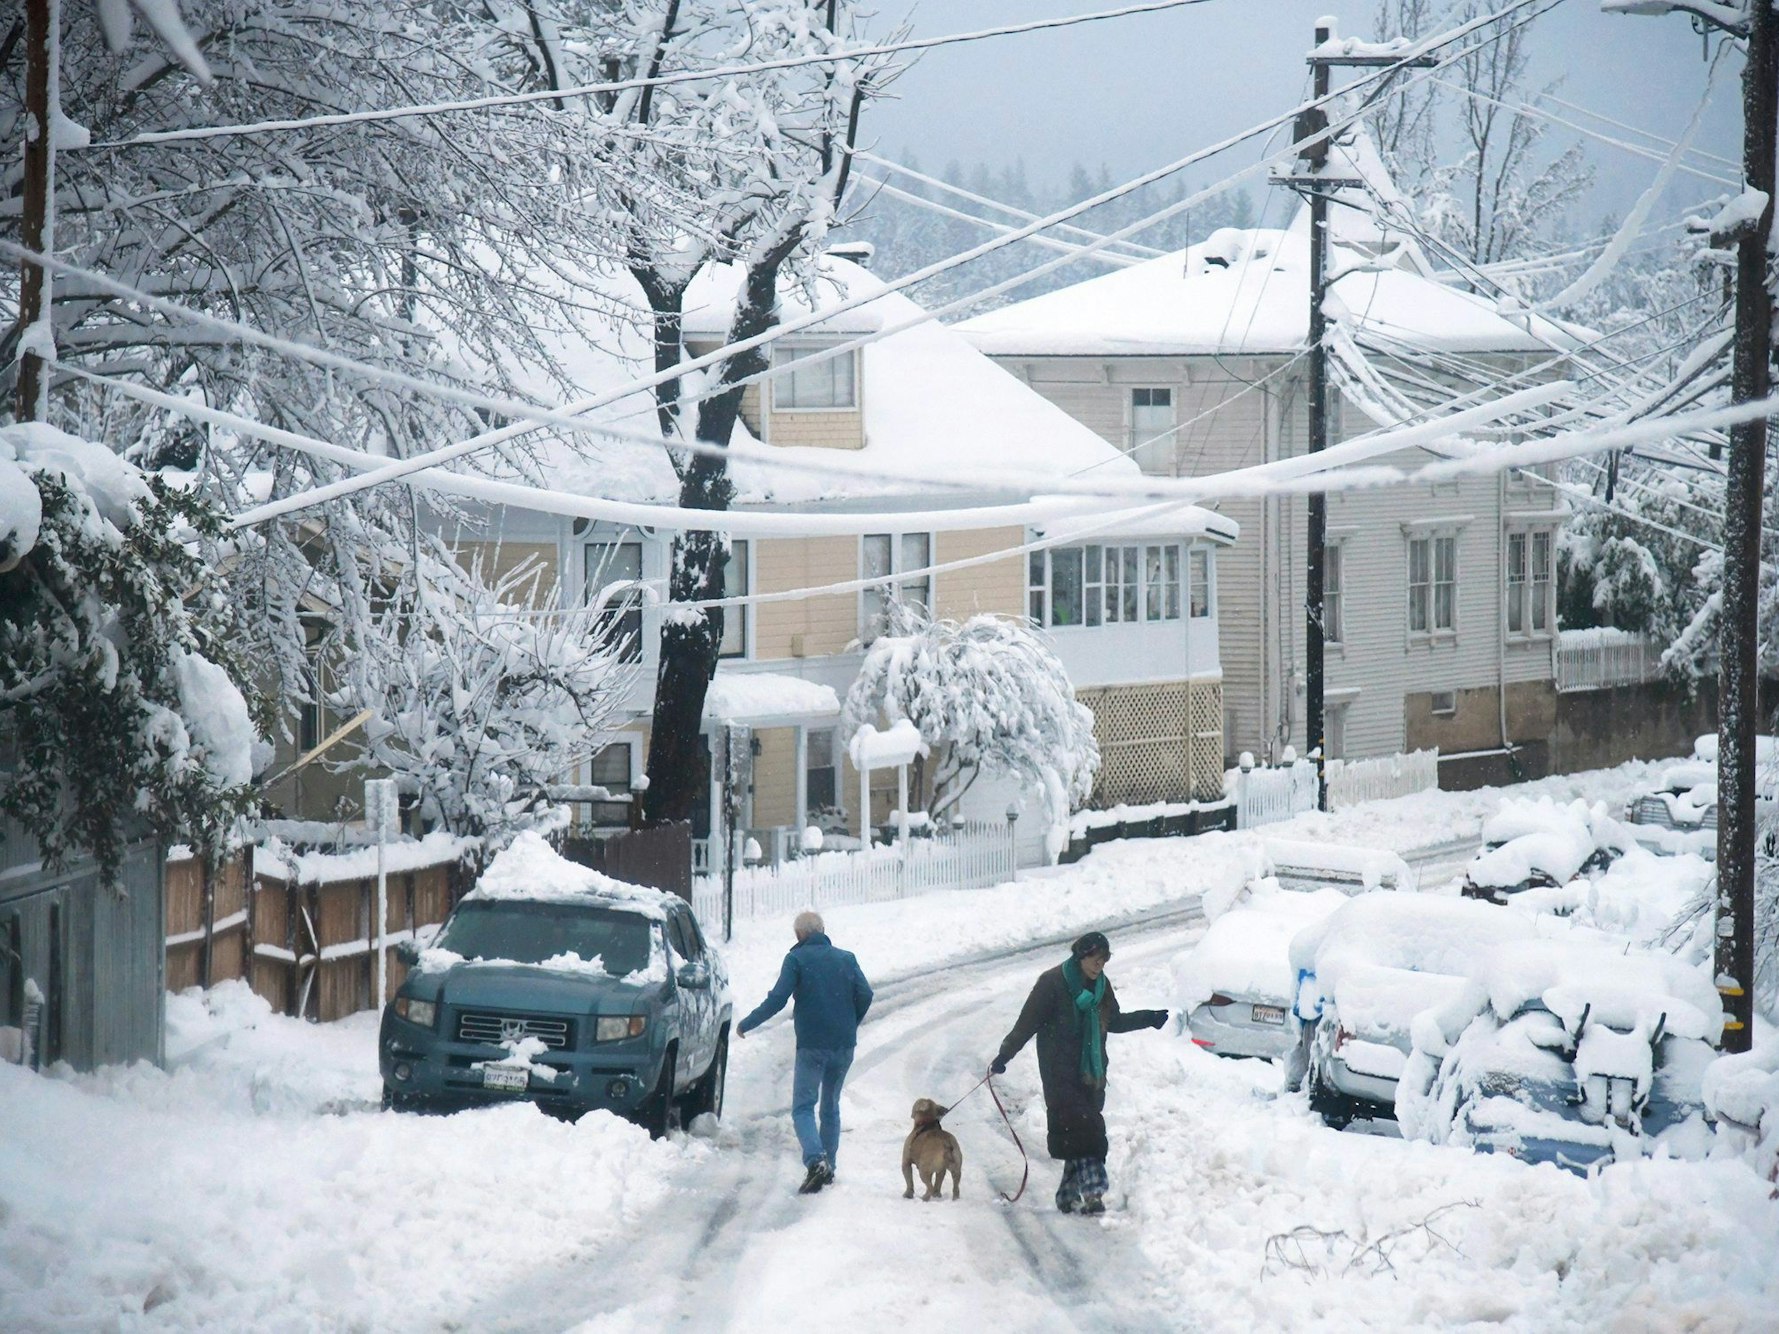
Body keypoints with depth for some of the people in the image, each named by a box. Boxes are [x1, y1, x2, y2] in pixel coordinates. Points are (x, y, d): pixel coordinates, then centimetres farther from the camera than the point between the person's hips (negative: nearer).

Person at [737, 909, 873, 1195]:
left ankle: (816, 1160, -28)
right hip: (844, 1046, 5)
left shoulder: (796, 959, -3)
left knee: (803, 1107, -5)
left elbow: (777, 999, -9)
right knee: (831, 1106, 18)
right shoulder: (846, 959, 10)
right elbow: (865, 995, 2)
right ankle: (828, 1166, 19)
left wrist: (747, 1024, 2)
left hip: (811, 1045, -5)